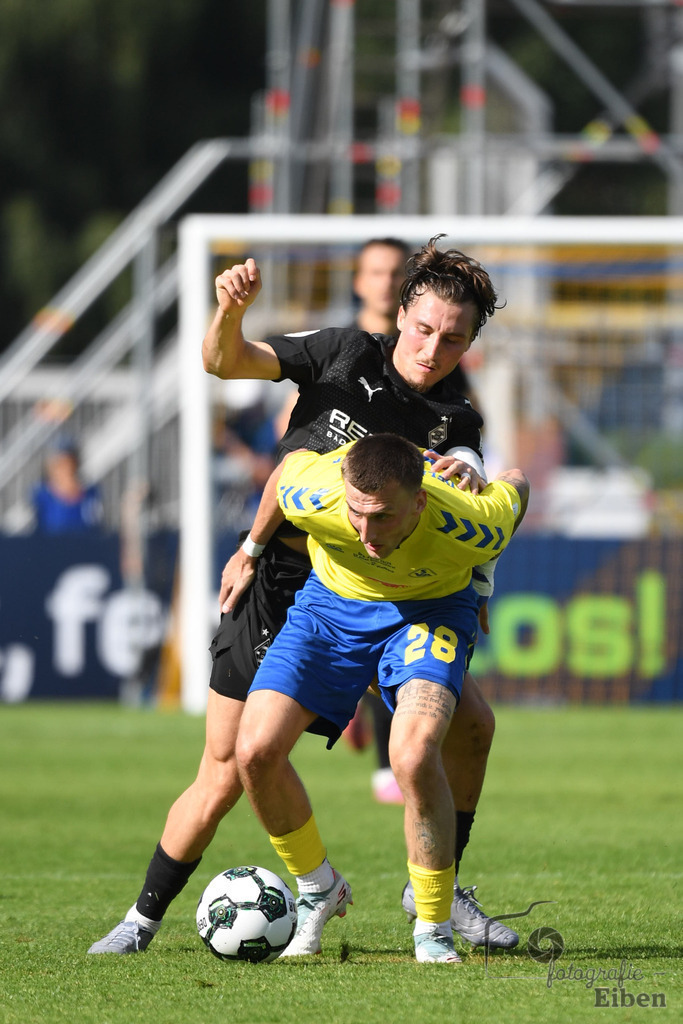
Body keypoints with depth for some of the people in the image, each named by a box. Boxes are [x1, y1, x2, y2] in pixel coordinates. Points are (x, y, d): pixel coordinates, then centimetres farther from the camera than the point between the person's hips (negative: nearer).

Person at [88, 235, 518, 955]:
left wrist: (466, 476, -44)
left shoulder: (451, 419, 0)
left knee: (471, 724, -5)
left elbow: (470, 472, -19)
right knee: (224, 779, -7)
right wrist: (232, 310, -29)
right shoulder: (347, 354, -5)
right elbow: (226, 362, -8)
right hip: (274, 588, -3)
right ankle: (144, 918, 11)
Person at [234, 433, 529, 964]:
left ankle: (434, 932, -10)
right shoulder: (311, 494, -34)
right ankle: (319, 889, 16)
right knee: (256, 751, -12)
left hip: (430, 608, -2)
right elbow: (292, 460, -7)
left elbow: (515, 484, -11)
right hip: (331, 601, 3)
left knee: (415, 756, -29)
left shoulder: (470, 528, -36)